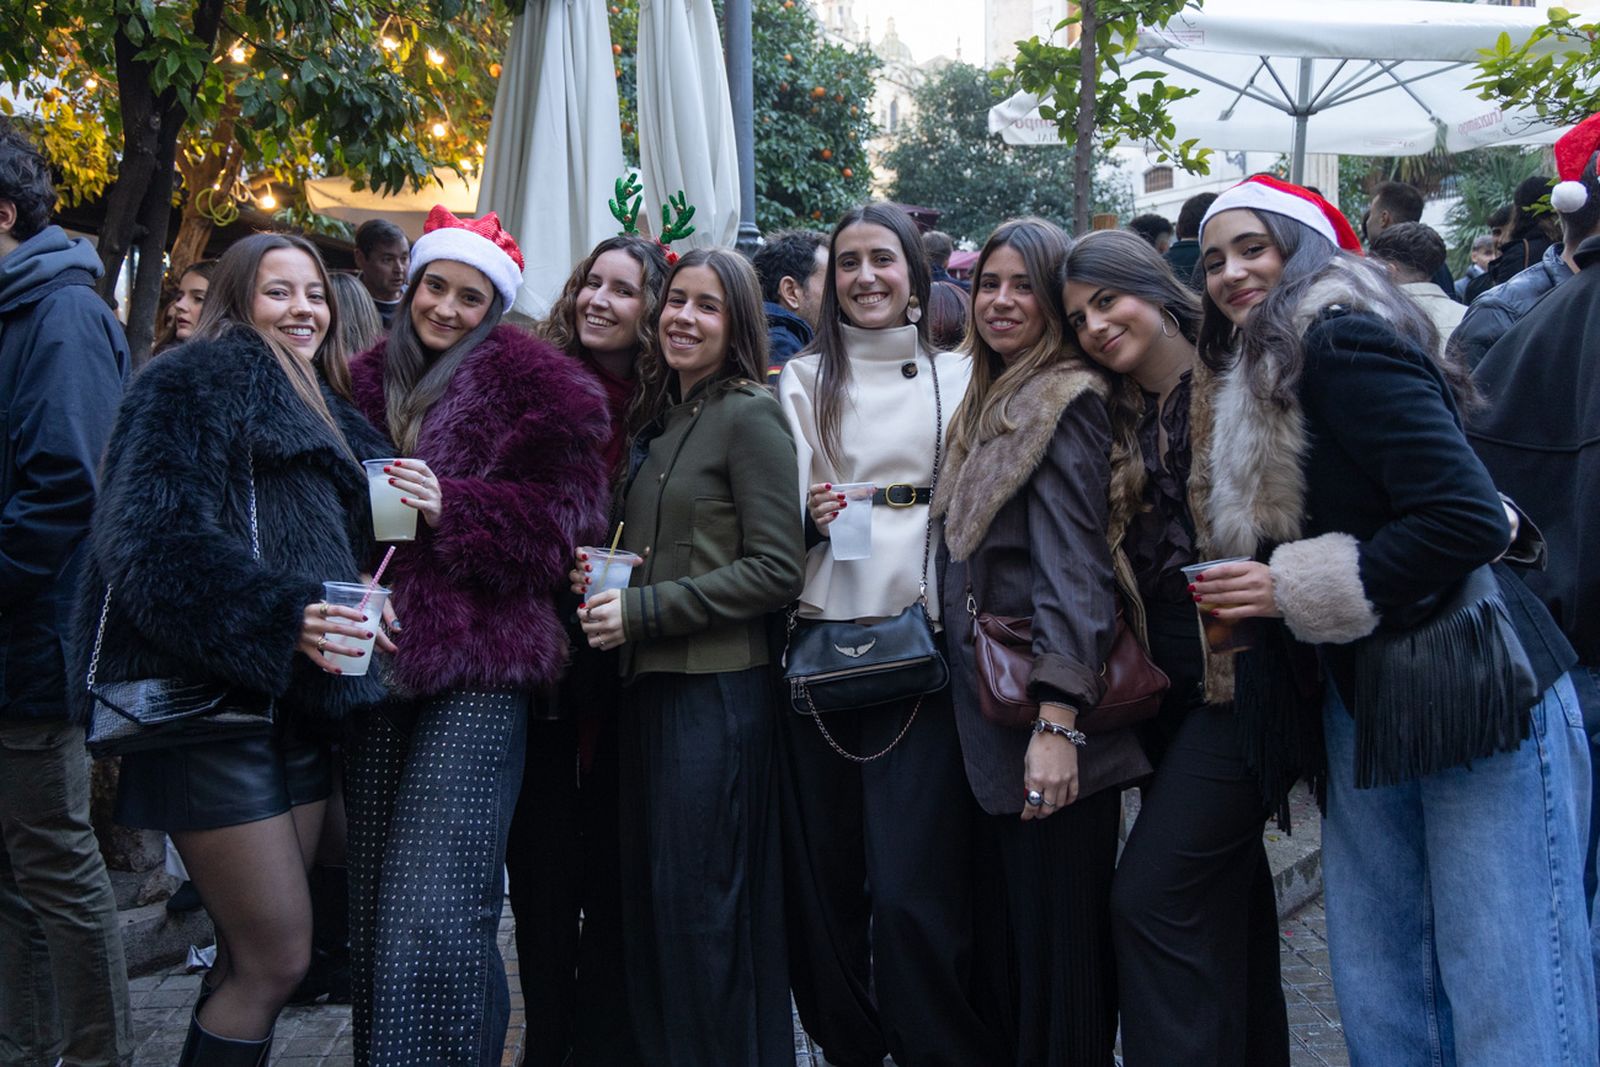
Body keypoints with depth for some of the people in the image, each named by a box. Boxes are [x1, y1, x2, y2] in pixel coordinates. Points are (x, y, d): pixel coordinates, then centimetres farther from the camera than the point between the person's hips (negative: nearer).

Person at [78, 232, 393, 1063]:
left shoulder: (315, 413, 21)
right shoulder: (201, 379, -5)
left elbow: (337, 552, 28)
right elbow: (155, 540, -18)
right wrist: (279, 620, -29)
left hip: (293, 705, 8)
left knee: (254, 956, 10)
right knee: (279, 958, -6)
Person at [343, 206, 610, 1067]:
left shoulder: (528, 388, 2)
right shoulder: (372, 384, 16)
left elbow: (563, 517, -5)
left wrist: (450, 507, -15)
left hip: (475, 671, -5)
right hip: (375, 663, 5)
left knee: (433, 912, -11)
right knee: (373, 906, 8)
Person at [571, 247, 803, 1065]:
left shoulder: (748, 415, -8)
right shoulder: (659, 419, 16)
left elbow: (775, 569, -14)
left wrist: (641, 612, -15)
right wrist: (600, 578, 3)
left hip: (718, 685, -8)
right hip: (648, 682, 8)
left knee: (700, 904, -1)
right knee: (648, 897, 13)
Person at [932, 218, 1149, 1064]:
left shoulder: (1067, 401, -12)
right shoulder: (987, 405, 16)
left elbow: (1073, 566, -20)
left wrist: (1057, 722, -26)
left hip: (1042, 720, -9)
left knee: (1056, 934, 0)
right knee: (1010, 928, 17)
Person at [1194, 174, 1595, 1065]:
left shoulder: (1342, 339, -11)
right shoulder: (1264, 374, 17)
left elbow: (1468, 518, -21)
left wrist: (1299, 588, -15)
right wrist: (1249, 593, 6)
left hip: (1470, 691, -9)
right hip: (1363, 705, 9)